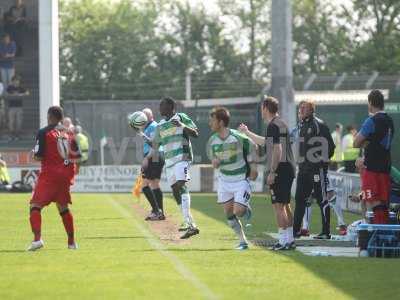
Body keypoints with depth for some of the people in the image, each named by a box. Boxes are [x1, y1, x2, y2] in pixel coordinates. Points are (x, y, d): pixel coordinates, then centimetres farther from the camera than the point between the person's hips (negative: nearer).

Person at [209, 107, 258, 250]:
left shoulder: (237, 137, -18)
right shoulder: (212, 141, -4)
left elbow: (251, 146, -1)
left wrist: (253, 165, -4)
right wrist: (214, 161, -11)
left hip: (241, 180, -5)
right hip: (224, 179, 5)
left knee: (238, 211, -13)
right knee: (228, 213, 4)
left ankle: (246, 209, 24)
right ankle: (242, 241, 18)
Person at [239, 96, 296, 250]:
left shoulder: (273, 125, -13)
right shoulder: (281, 123, 19)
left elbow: (277, 149, -21)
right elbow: (264, 142, 34)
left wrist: (272, 172, -21)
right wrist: (247, 132, 46)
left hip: (279, 169, -10)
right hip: (288, 168, 10)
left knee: (278, 206, -8)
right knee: (285, 205, 14)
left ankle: (283, 241, -10)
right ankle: (290, 240, 16)